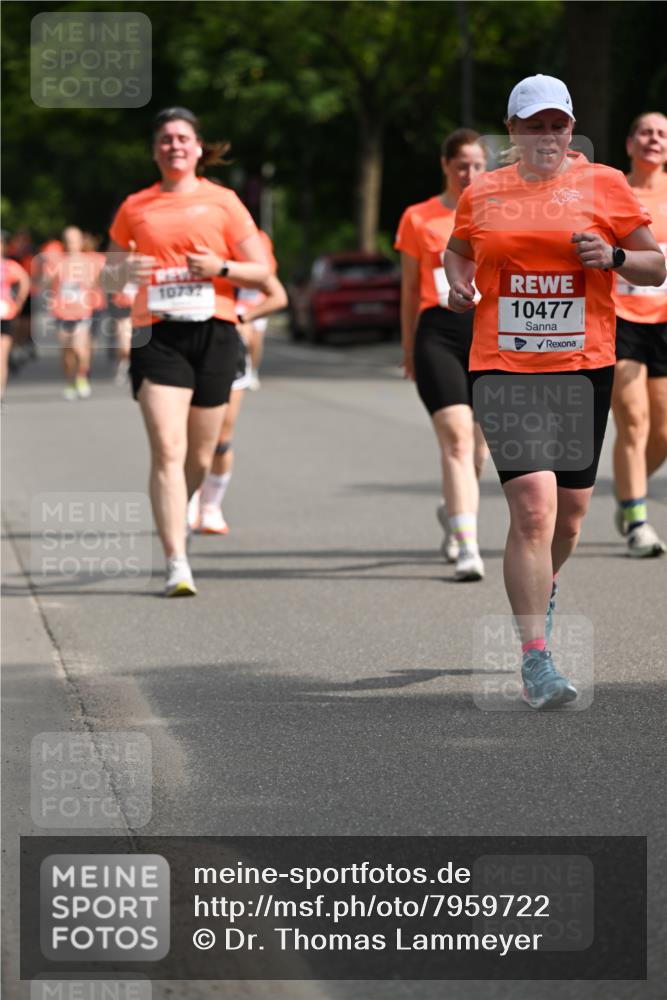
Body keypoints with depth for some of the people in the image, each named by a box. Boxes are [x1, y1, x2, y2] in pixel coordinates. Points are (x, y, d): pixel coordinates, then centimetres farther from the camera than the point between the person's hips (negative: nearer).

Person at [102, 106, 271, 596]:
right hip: (157, 335, -1)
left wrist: (221, 268, -12)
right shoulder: (135, 208, 11)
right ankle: (177, 563, -19)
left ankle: (174, 517, 39)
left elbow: (262, 272, 6)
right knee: (167, 450, -16)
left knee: (199, 456, 8)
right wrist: (124, 271, -5)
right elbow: (109, 277, 18)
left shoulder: (222, 201, 7)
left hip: (214, 333, 1)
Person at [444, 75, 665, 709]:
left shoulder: (603, 185, 4)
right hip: (503, 366, -1)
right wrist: (458, 282, 6)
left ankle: (540, 590, 44)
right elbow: (457, 249, 28)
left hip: (582, 367, 1)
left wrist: (613, 257, -12)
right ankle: (535, 660, -14)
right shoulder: (481, 194, 8)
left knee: (569, 514, 9)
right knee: (532, 506, -16)